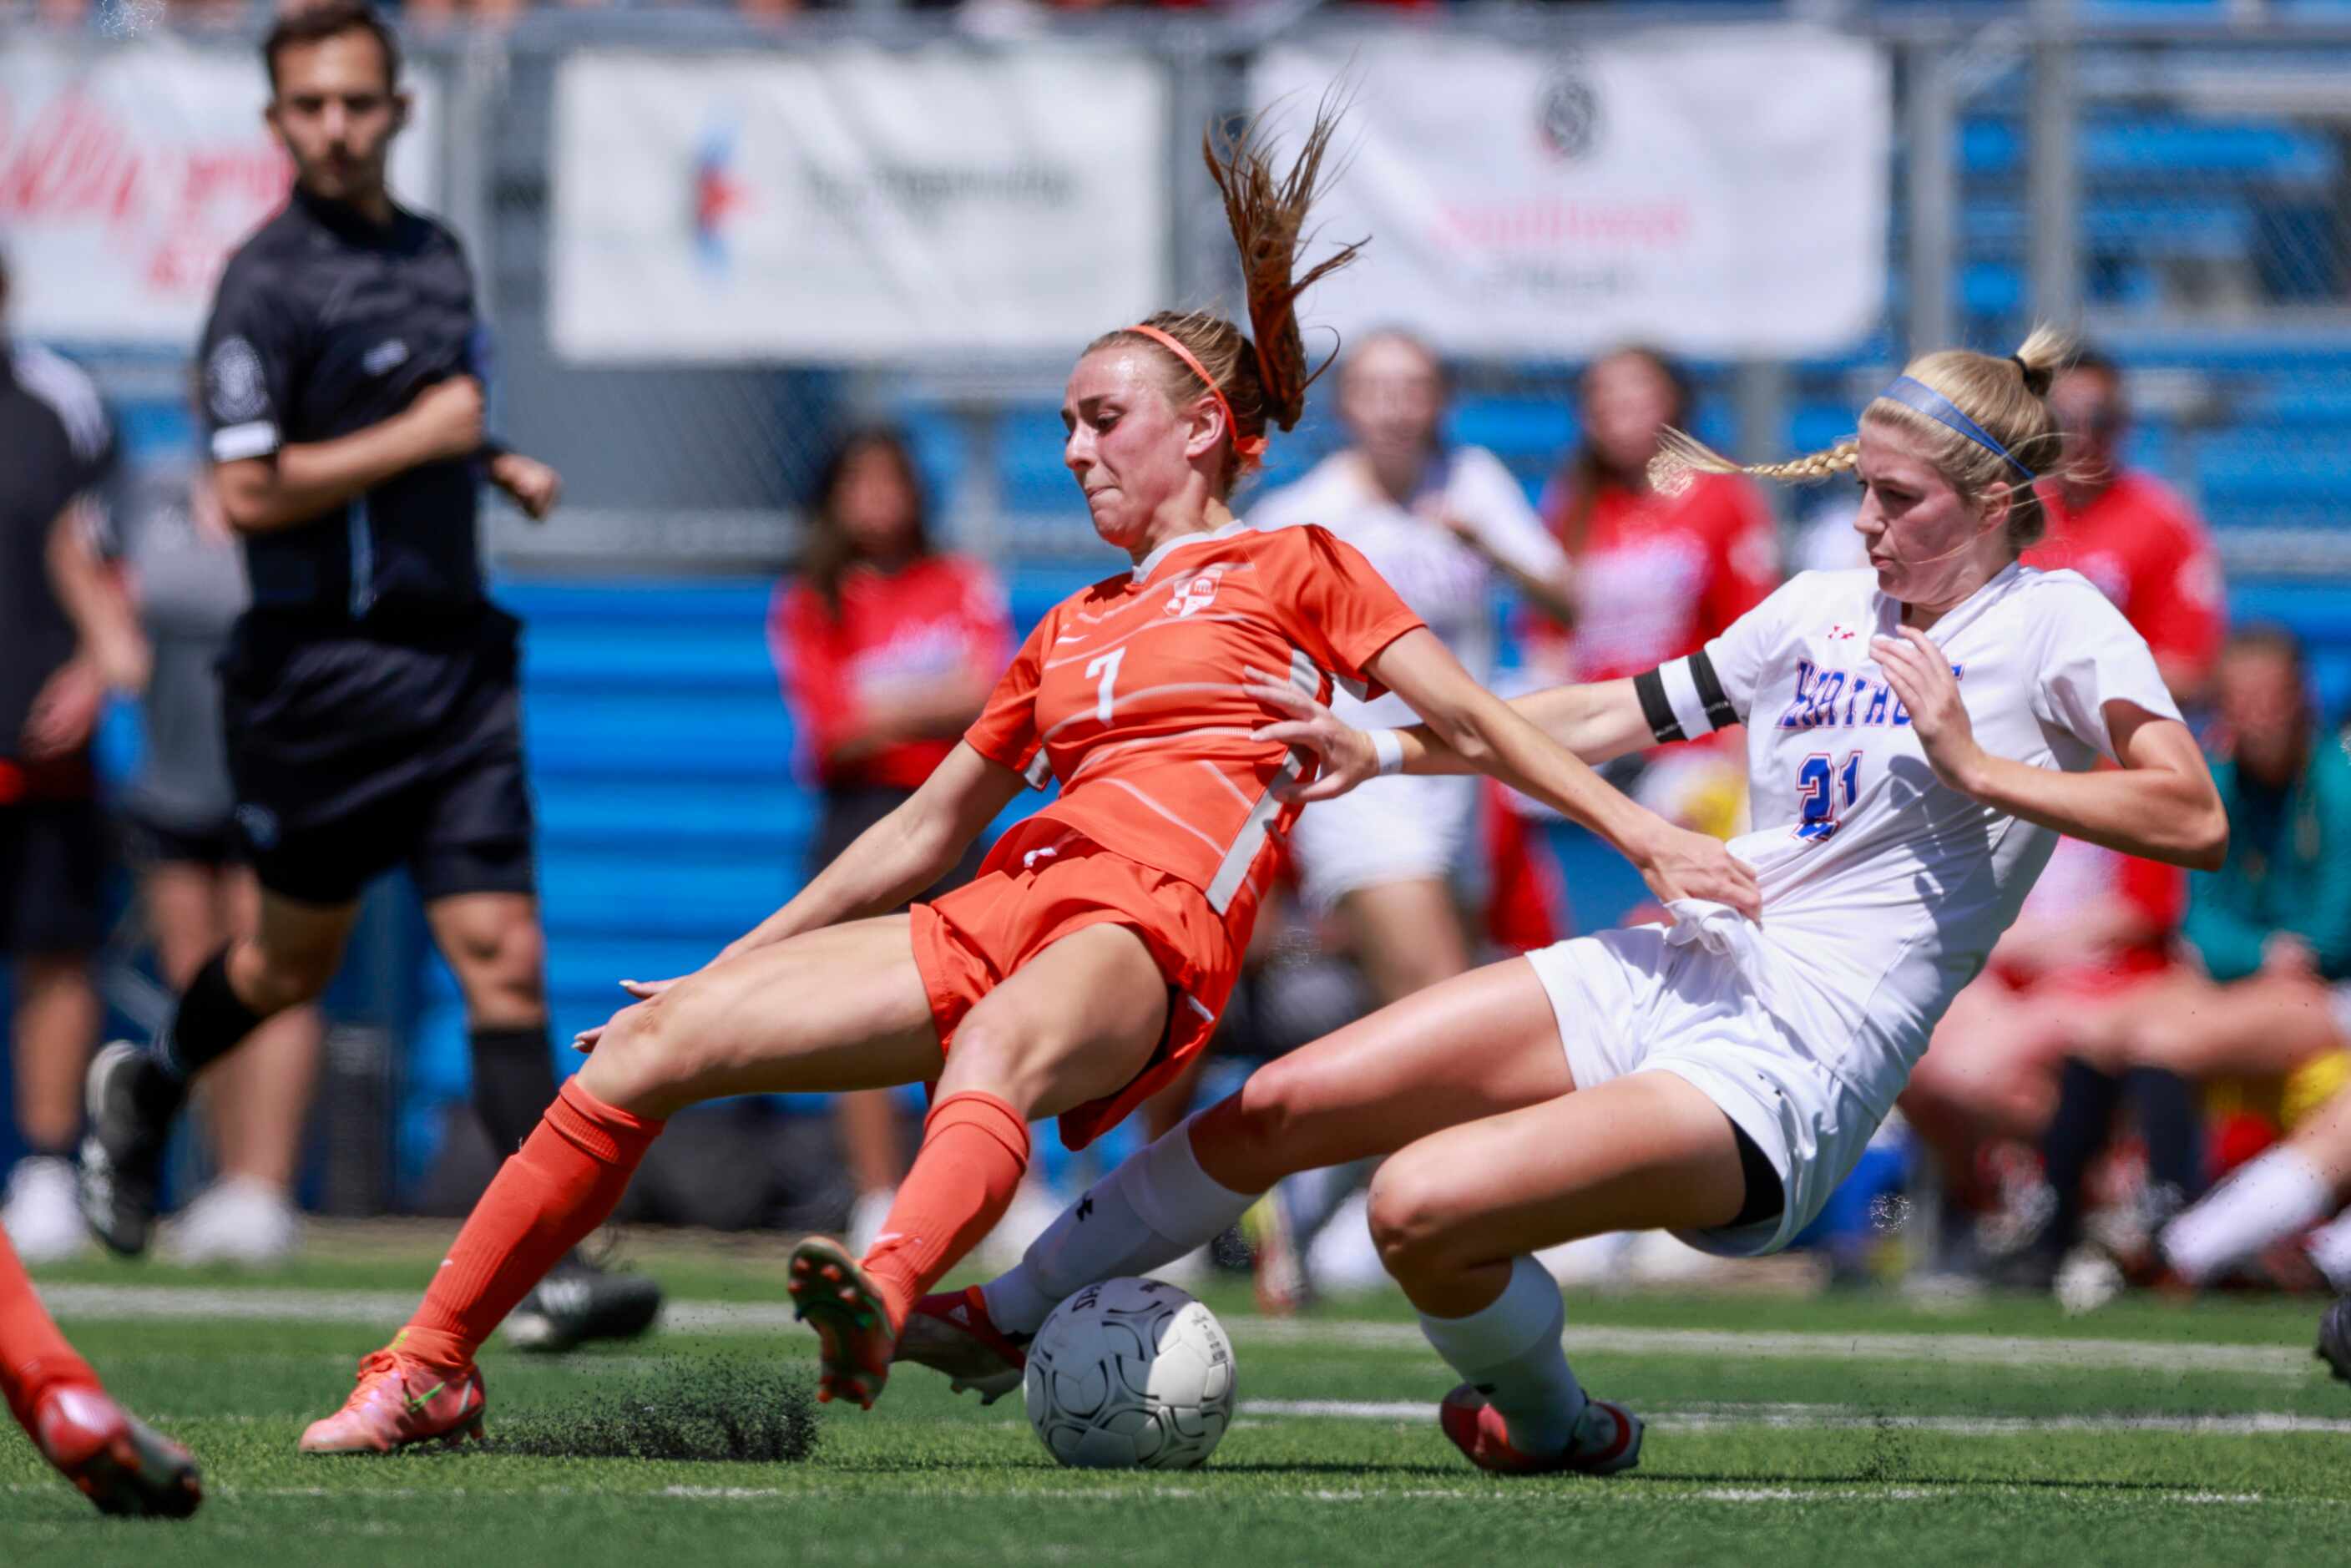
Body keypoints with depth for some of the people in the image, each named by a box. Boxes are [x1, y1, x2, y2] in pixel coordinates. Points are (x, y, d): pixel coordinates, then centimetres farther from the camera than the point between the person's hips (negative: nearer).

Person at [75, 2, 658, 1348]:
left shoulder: (437, 255, 12)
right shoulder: (269, 283, -10)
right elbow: (248, 491, -18)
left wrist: (496, 466, 12)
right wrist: (418, 439, -16)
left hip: (458, 655, 5)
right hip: (326, 667, -5)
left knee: (504, 956, -6)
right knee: (299, 959, 11)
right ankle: (147, 1090, 42)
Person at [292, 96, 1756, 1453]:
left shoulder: (1295, 569, 14)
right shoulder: (1068, 631, 31)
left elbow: (1471, 717, 7)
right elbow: (923, 831, 35)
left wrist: (1646, 833, -6)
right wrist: (728, 966, 33)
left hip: (1144, 935, -7)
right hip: (993, 918, 7)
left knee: (1000, 1045, -44)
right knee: (649, 1043, -8)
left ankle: (882, 1304, -74)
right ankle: (428, 1370, -4)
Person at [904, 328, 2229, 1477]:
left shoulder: (2054, 622, -3)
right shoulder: (1822, 611, 16)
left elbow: (2194, 820, -17)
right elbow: (1606, 719, 24)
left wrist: (1976, 768, -19)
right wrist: (1385, 752, 17)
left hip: (1794, 1070, -7)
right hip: (1670, 969, 7)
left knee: (1423, 1206, -27)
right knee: (1284, 1107, -2)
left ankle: (1557, 1429, 2)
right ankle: (1008, 1320, 13)